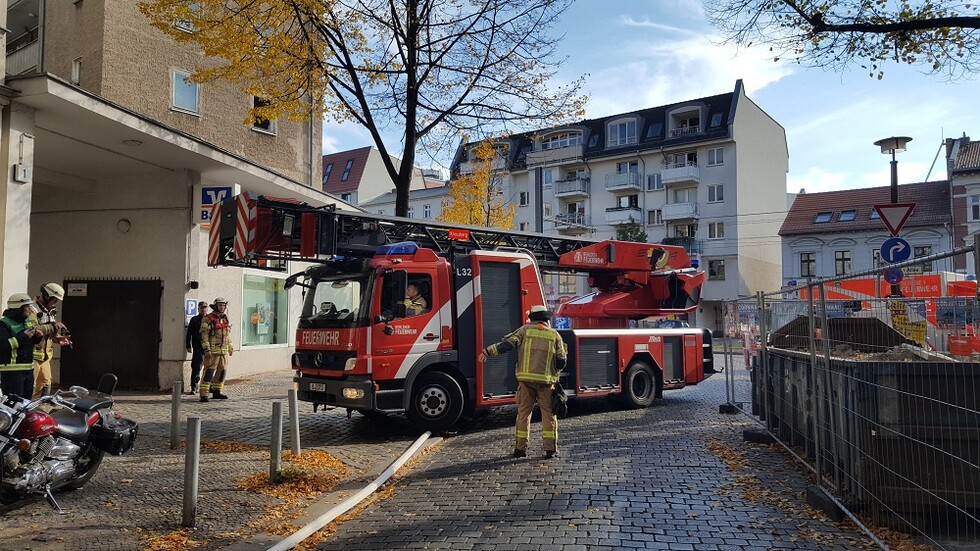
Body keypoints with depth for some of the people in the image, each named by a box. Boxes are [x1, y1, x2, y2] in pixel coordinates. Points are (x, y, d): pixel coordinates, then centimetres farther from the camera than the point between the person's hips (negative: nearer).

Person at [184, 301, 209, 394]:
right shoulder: (194, 320, 6)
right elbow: (189, 334, 5)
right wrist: (188, 346, -1)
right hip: (198, 349, -2)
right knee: (196, 368, -3)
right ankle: (194, 388, 2)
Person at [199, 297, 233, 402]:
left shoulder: (225, 319, 15)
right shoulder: (208, 319, -8)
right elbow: (204, 335, -12)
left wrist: (231, 348, 22)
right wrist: (206, 349, -18)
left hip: (224, 351, 7)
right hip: (213, 350, -7)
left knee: (222, 371, 10)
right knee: (209, 371, -10)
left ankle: (217, 392, 20)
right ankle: (204, 394, -10)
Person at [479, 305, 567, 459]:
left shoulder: (525, 330, 6)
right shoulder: (554, 335, 7)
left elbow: (507, 344, -6)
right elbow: (561, 362, 7)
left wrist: (487, 351, -4)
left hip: (526, 379, 1)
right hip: (546, 380, 0)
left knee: (523, 413, 9)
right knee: (549, 413, 7)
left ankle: (521, 448, 10)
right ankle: (550, 449, 4)